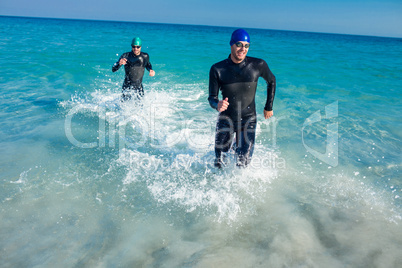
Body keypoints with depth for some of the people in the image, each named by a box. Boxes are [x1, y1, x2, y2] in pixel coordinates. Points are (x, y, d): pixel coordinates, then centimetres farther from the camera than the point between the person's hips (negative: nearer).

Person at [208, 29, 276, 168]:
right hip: (226, 120, 0)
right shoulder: (217, 69, -8)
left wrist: (269, 107, 14)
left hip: (248, 120, 0)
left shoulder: (258, 65, -8)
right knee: (219, 164, 3)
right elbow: (212, 97, -5)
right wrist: (217, 105, -29)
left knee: (243, 164, -2)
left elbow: (272, 81, 12)